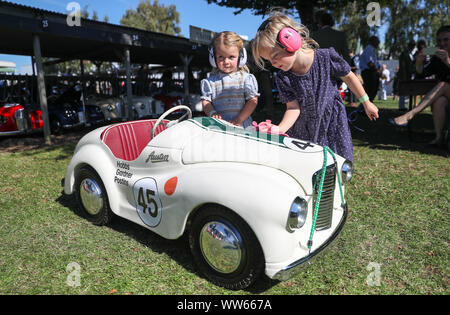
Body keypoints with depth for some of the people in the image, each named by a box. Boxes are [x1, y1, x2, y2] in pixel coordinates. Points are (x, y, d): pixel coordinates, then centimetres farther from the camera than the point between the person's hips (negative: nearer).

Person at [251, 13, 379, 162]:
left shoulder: (326, 57, -17)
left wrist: (366, 103, 9)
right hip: (302, 129, 1)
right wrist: (279, 129, -34)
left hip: (332, 122, -1)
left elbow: (348, 77, -1)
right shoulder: (283, 78, -12)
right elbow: (293, 108, -15)